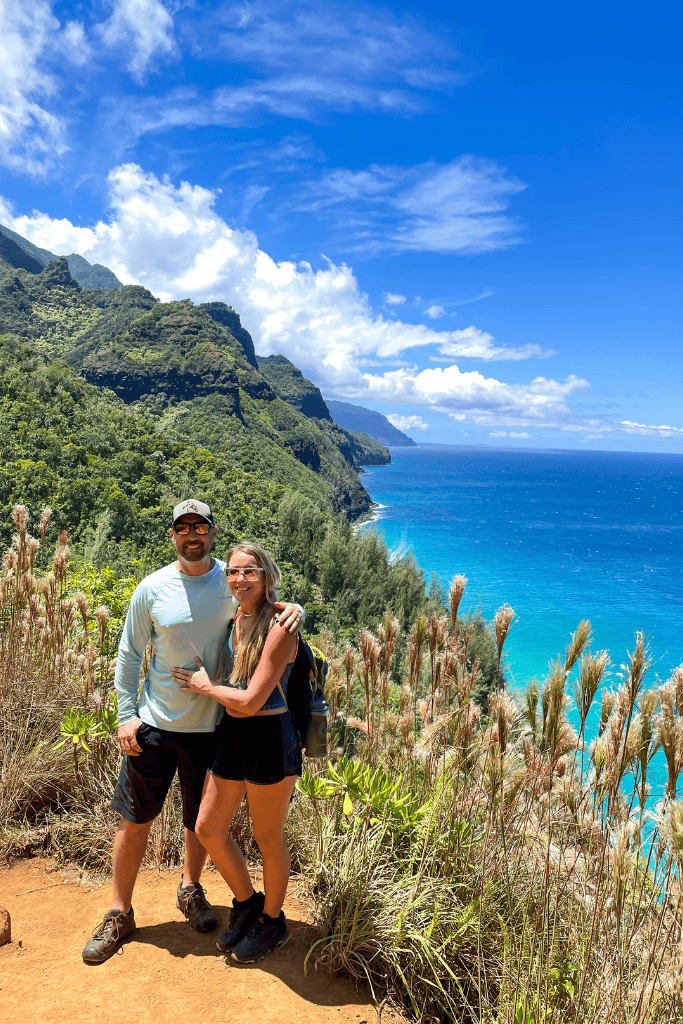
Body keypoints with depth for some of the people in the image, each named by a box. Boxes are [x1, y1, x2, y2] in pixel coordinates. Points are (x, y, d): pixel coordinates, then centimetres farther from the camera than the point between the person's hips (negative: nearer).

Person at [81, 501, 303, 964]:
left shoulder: (234, 579, -5)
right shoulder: (152, 588, -6)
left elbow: (275, 607, 6)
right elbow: (129, 655, 2)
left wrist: (294, 610, -18)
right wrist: (126, 714, -4)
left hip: (211, 726, 1)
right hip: (154, 724, 0)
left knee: (202, 822, 17)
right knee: (135, 819, 9)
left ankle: (191, 889, 45)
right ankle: (120, 914, 31)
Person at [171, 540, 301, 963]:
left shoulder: (279, 628, -20)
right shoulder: (236, 619, 4)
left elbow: (250, 701, -22)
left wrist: (206, 686, -9)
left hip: (269, 740, -8)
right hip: (232, 736, 8)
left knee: (268, 839, 12)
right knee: (208, 829, 15)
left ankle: (273, 921, 37)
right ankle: (247, 903, 40)